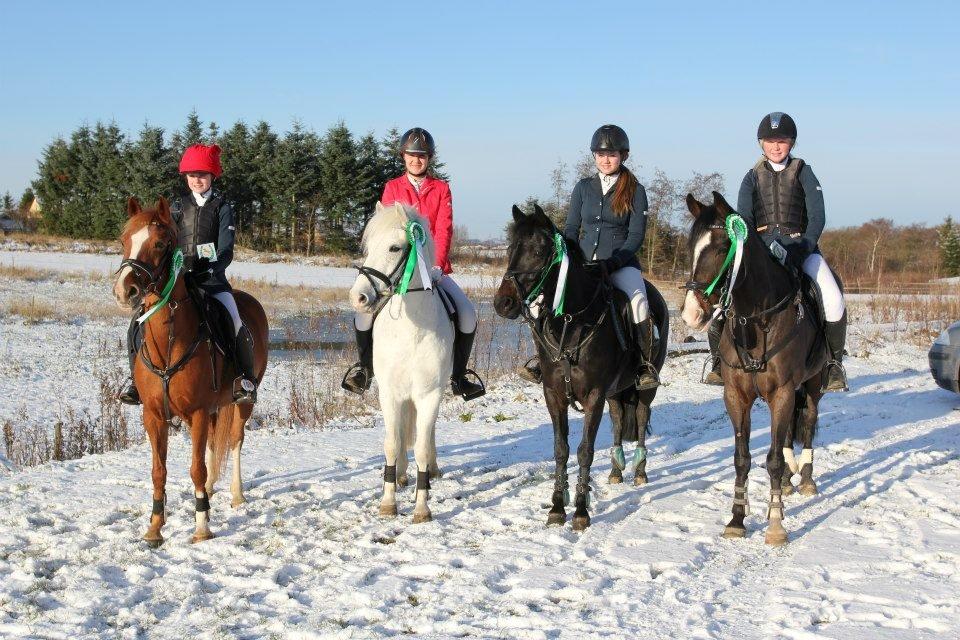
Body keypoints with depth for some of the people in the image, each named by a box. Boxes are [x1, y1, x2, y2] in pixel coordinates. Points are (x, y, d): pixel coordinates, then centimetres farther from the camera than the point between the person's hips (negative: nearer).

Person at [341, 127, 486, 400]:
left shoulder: (441, 189, 7)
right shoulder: (392, 188, 7)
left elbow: (444, 230, -4)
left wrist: (437, 265, -20)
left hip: (434, 268, 0)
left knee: (467, 313, -17)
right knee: (364, 309, -22)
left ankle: (458, 375, 0)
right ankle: (365, 366, 2)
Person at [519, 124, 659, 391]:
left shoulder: (635, 191, 2)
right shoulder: (583, 187, 11)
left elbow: (636, 235, -4)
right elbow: (571, 228, 12)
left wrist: (611, 263, -18)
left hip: (621, 263, -3)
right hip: (584, 261, 3)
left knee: (638, 299, -33)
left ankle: (646, 364, -24)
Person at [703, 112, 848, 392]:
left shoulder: (803, 173, 7)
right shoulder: (753, 177, 11)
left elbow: (817, 217, 0)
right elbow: (743, 219, 1)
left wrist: (804, 248, -16)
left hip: (798, 244, -1)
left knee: (833, 300, -26)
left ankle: (834, 362, -7)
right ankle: (720, 362, -5)